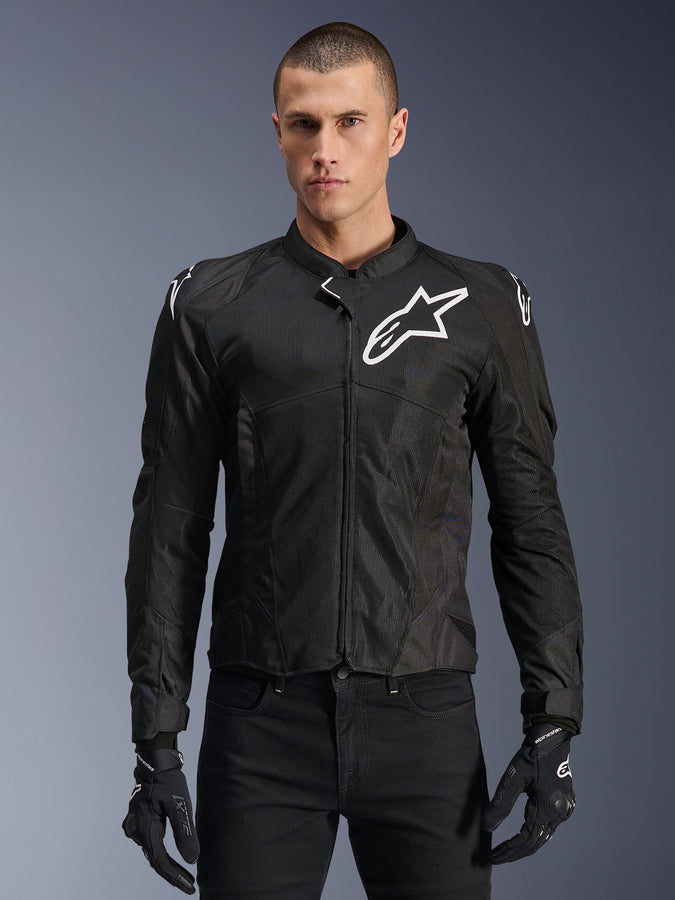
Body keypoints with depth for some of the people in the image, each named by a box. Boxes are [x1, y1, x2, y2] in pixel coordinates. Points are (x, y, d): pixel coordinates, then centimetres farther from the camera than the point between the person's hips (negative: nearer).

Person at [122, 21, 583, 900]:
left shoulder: (481, 308, 5)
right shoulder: (211, 308, 4)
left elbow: (530, 522, 6)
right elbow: (169, 532, 4)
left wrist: (554, 723, -2)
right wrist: (156, 740, -1)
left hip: (425, 719, 0)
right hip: (262, 725, 0)